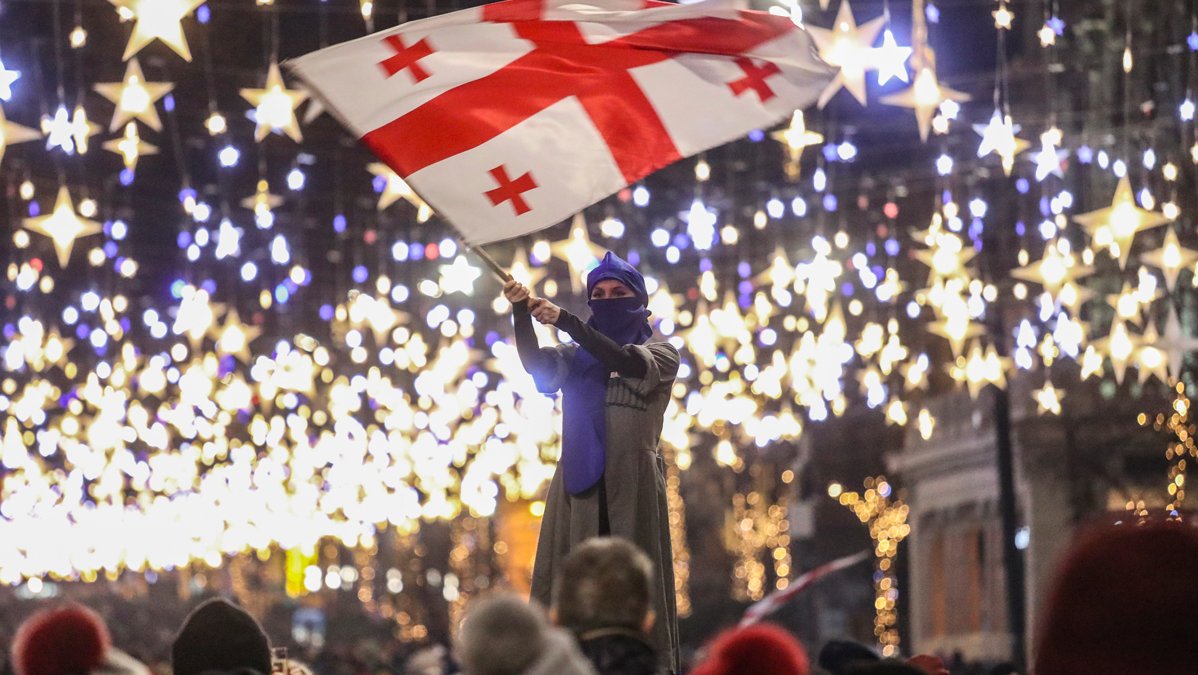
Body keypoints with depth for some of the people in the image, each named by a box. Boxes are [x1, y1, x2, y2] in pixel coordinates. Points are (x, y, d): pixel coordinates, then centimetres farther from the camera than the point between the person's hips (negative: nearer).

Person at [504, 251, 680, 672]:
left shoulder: (660, 355, 10)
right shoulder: (576, 357, 18)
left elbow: (626, 362, -12)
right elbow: (536, 365, -3)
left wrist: (566, 321, -20)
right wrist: (522, 314, -21)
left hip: (632, 484, -3)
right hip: (579, 483, 3)